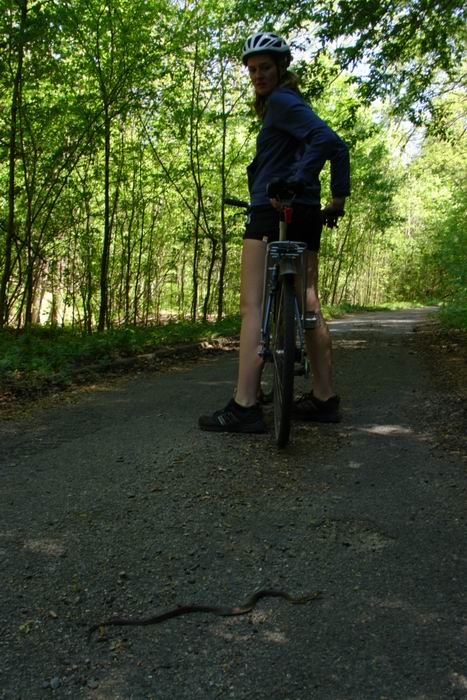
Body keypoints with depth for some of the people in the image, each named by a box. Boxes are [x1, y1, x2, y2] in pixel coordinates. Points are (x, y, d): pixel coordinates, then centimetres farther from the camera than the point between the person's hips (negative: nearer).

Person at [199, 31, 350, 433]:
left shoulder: (281, 101, -4)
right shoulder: (293, 103, 25)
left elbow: (326, 140, -19)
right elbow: (336, 146, 25)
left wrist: (291, 183, -26)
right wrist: (339, 196, 19)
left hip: (274, 211, -10)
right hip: (305, 217, 10)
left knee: (254, 306, -12)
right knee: (308, 305, 9)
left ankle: (245, 407, -16)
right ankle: (325, 399, 13)